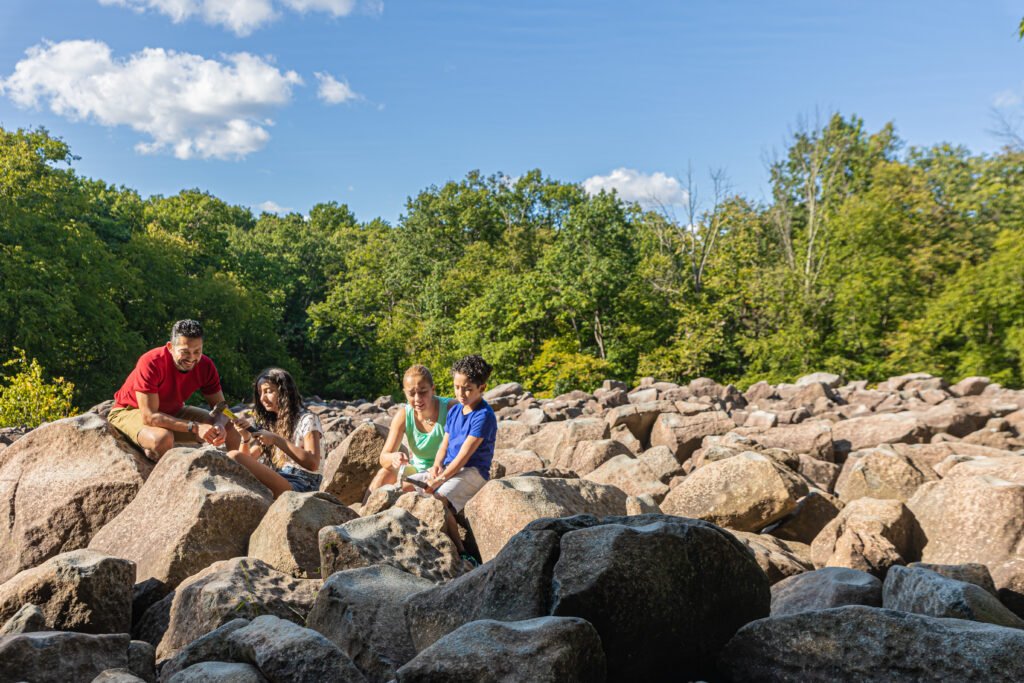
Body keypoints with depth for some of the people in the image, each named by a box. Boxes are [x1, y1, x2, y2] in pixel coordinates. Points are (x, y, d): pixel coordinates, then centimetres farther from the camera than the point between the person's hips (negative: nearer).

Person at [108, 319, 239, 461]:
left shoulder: (205, 366, -16)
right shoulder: (151, 363, -32)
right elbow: (149, 417, -34)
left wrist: (219, 425, -35)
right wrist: (194, 427, -41)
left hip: (172, 413, 5)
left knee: (230, 429, -8)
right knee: (163, 438, -39)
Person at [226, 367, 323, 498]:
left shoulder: (307, 420, 0)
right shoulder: (267, 422, 22)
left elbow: (313, 464, -14)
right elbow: (248, 460, 18)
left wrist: (276, 440, -17)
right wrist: (246, 437, -1)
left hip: (300, 486, -8)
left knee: (233, 458, -23)